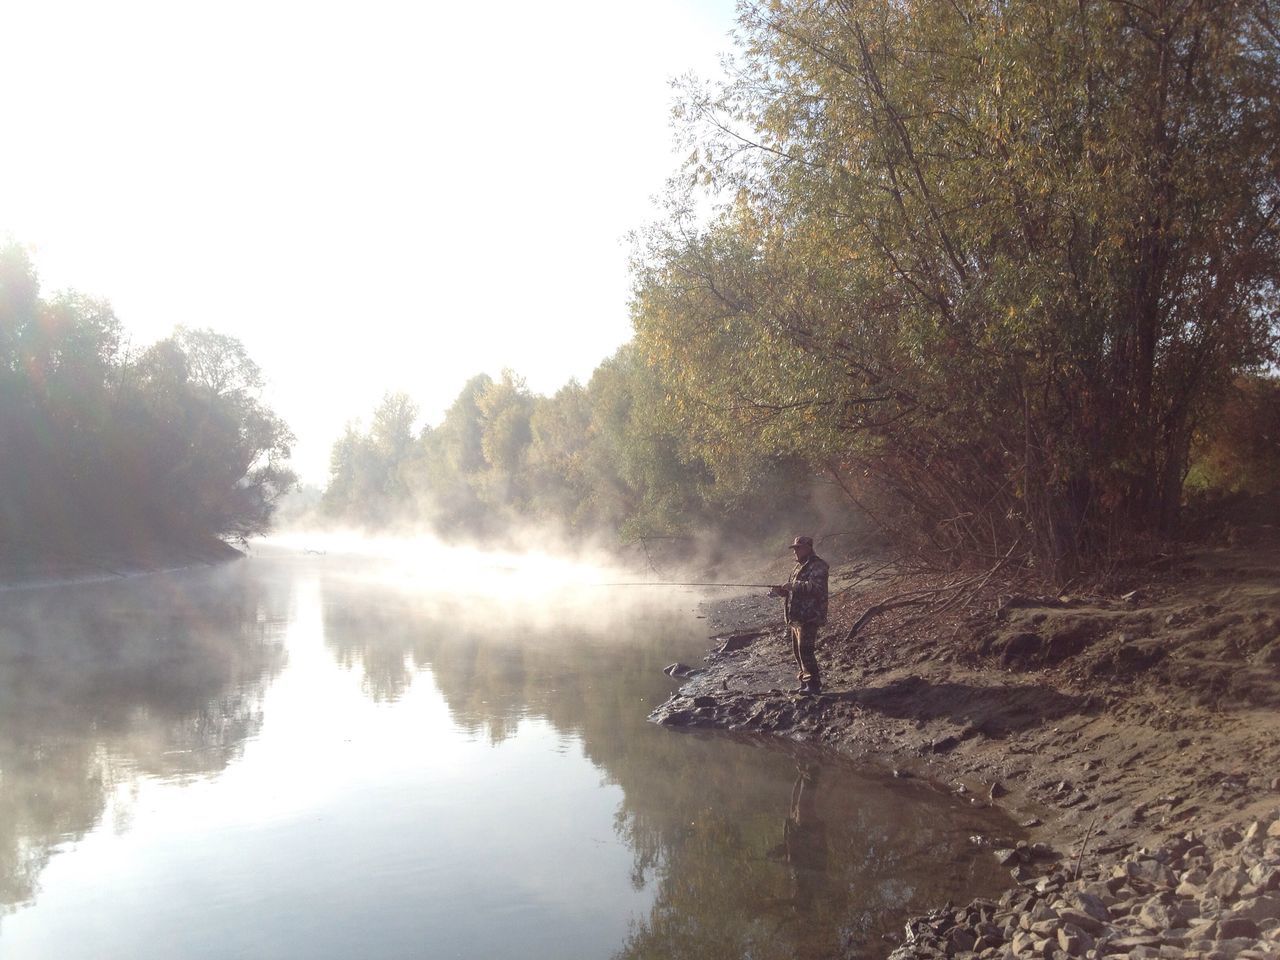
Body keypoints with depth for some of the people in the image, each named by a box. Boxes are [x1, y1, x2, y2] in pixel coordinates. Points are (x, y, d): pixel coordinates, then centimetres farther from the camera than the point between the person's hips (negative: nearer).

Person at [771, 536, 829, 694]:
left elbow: (815, 587, -25)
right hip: (796, 618, 10)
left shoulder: (817, 566, -11)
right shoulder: (800, 566, 19)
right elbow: (793, 589, 24)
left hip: (808, 617, -10)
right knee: (797, 651, 13)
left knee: (805, 650, -11)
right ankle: (805, 679, 23)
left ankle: (813, 683, -3)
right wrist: (781, 590, 4)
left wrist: (793, 585, -26)